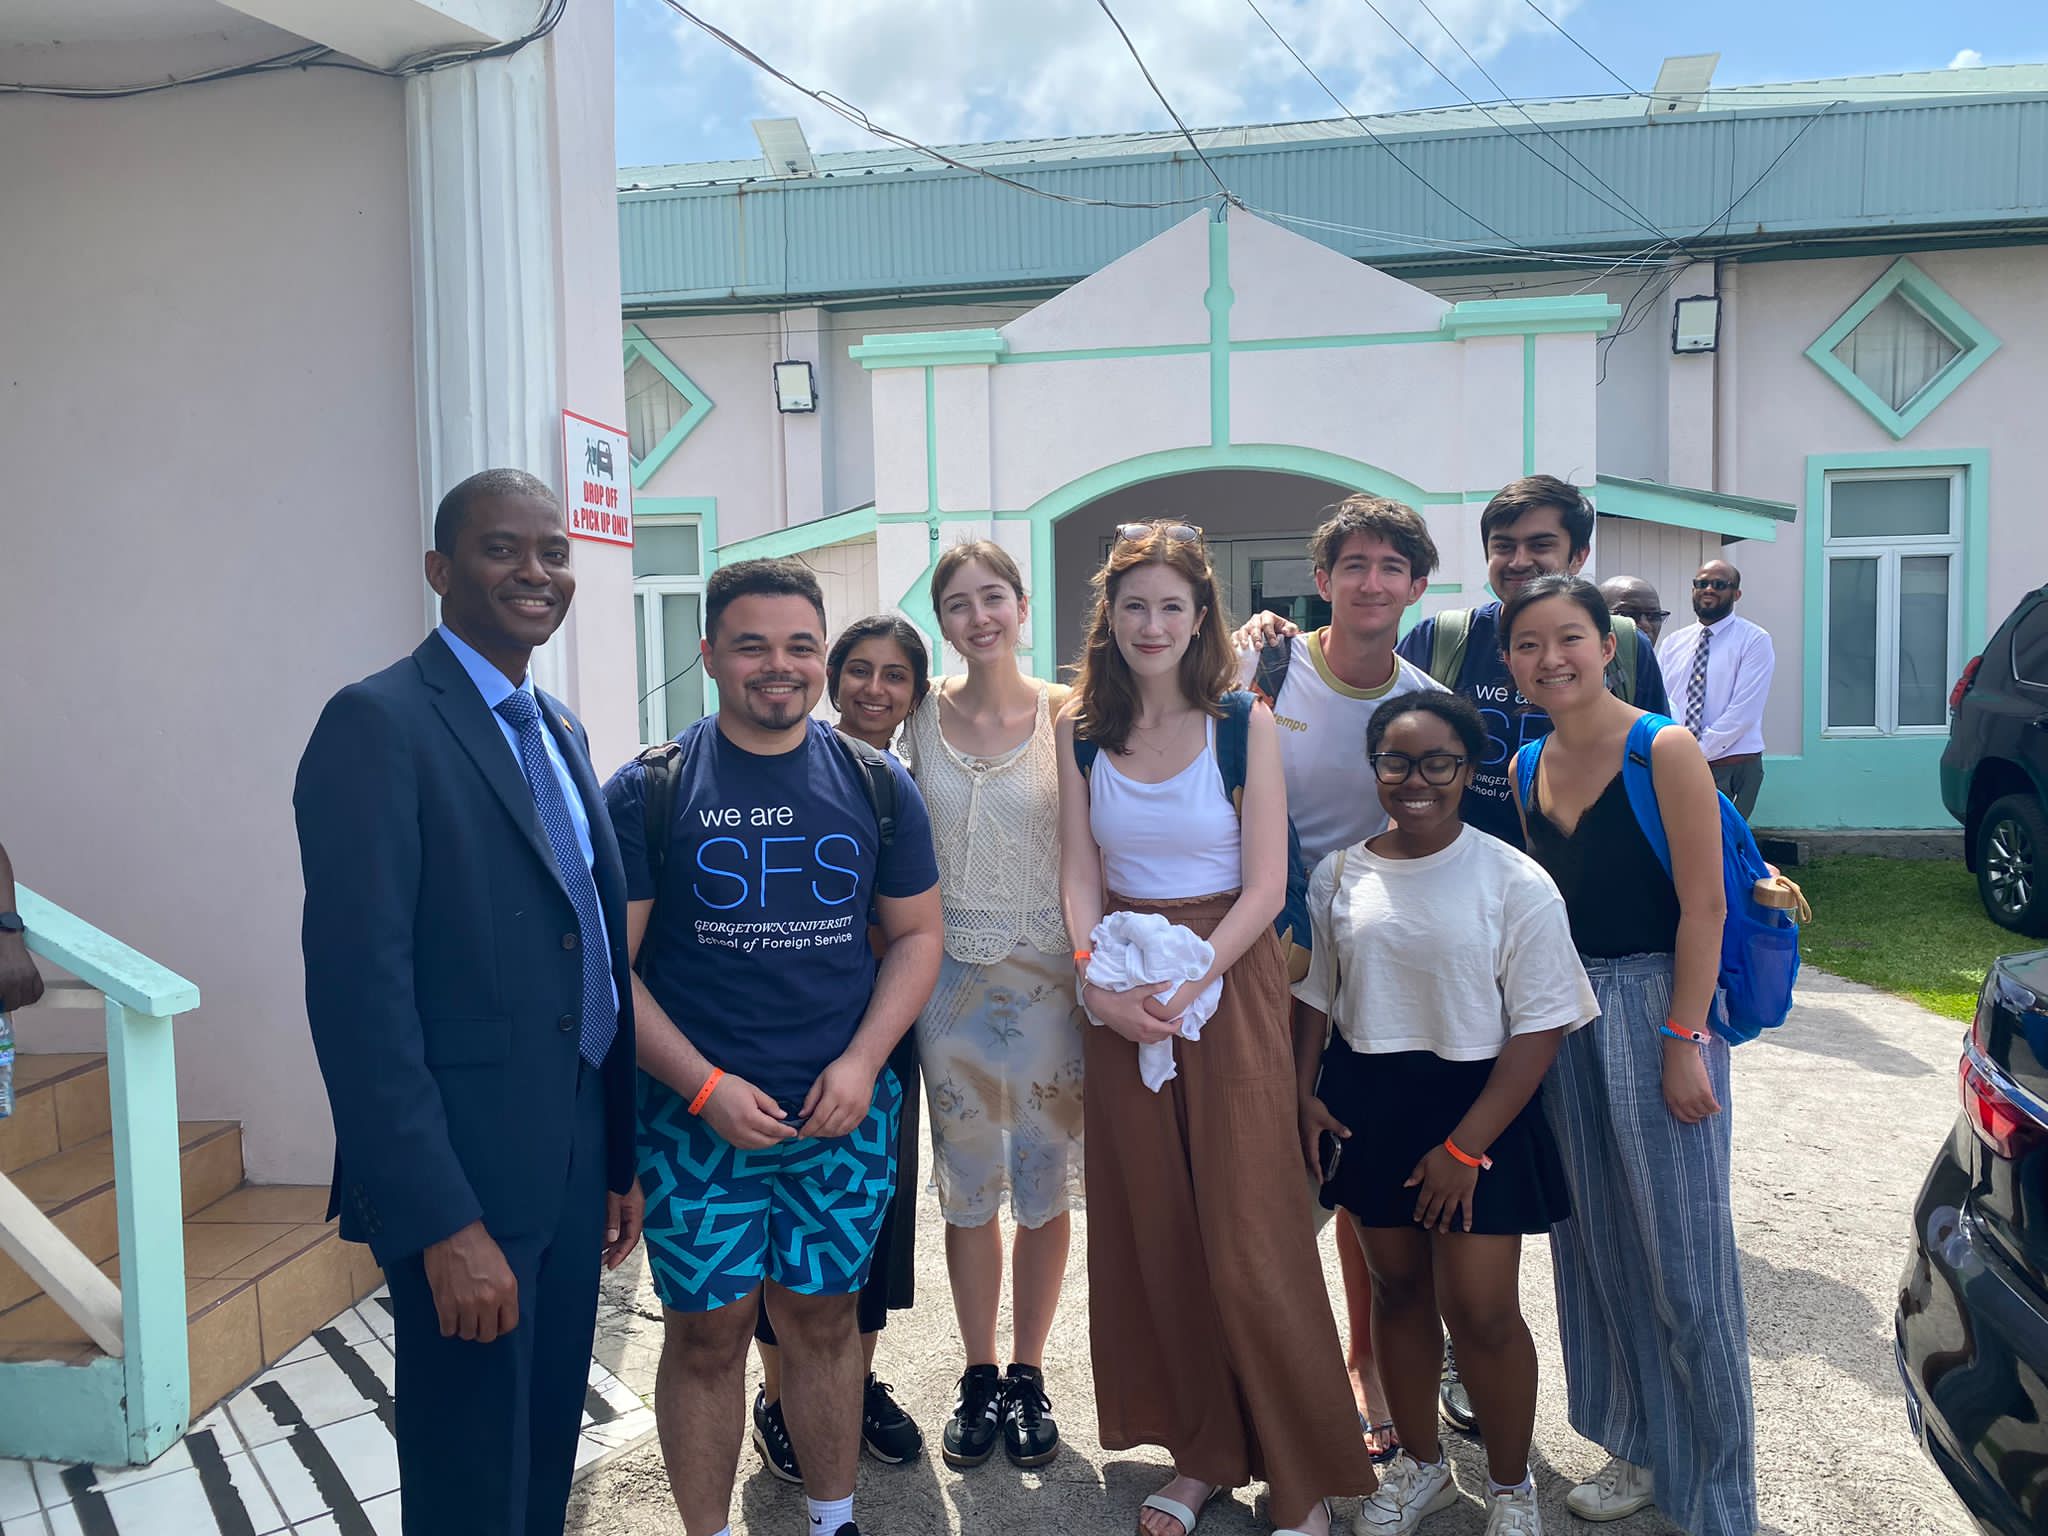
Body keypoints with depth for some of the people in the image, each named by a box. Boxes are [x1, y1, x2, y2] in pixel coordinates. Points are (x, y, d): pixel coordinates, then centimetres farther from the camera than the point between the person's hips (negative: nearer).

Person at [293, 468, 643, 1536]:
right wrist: (443, 1223, -21)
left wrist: (622, 1158, 13)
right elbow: (359, 989, -20)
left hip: (574, 1166, 7)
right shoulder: (379, 723, -13)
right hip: (466, 1178, -7)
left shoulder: (561, 731, 12)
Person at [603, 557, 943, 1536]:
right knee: (705, 1335, 7)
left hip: (842, 1113, 2)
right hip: (697, 1116, -2)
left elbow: (916, 934, 7)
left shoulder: (877, 785, 4)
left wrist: (862, 1063, -7)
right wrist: (705, 1087, -13)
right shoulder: (648, 791, -3)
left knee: (822, 1317, 13)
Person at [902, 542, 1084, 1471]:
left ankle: (1028, 1374, 28)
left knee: (1043, 1187, 9)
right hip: (951, 976, 2)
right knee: (966, 1189, 12)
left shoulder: (1064, 714, -5)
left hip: (1047, 976, -1)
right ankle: (978, 1376, 29)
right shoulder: (922, 715, 1)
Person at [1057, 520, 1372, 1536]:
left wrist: (1185, 987, -18)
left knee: (1247, 1236, -1)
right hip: (1121, 999, 3)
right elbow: (1079, 878, 4)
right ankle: (1204, 1453, 28)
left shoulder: (1245, 725, -4)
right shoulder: (1082, 730, 4)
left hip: (1230, 980, -3)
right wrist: (1098, 984, -12)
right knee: (1154, 1229, 9)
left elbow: (1266, 887, -8)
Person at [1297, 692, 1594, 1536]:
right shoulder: (1339, 876, 1)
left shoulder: (1515, 881, -12)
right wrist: (1305, 1096, 0)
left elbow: (1541, 1026, -12)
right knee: (1397, 1288, 15)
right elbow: (1312, 995, 12)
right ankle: (1420, 1464, 37)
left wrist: (1465, 1146, -14)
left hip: (1477, 1109, -3)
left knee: (1480, 1309, -1)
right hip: (1367, 1107, 4)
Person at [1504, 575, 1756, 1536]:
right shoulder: (1528, 767, 7)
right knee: (1596, 1243, 14)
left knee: (1681, 1251, 2)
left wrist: (1683, 1040, -17)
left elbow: (1703, 905, -13)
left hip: (1656, 1005, -6)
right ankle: (1640, 1448, 33)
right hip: (1563, 1013, 6)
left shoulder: (1665, 752, -11)